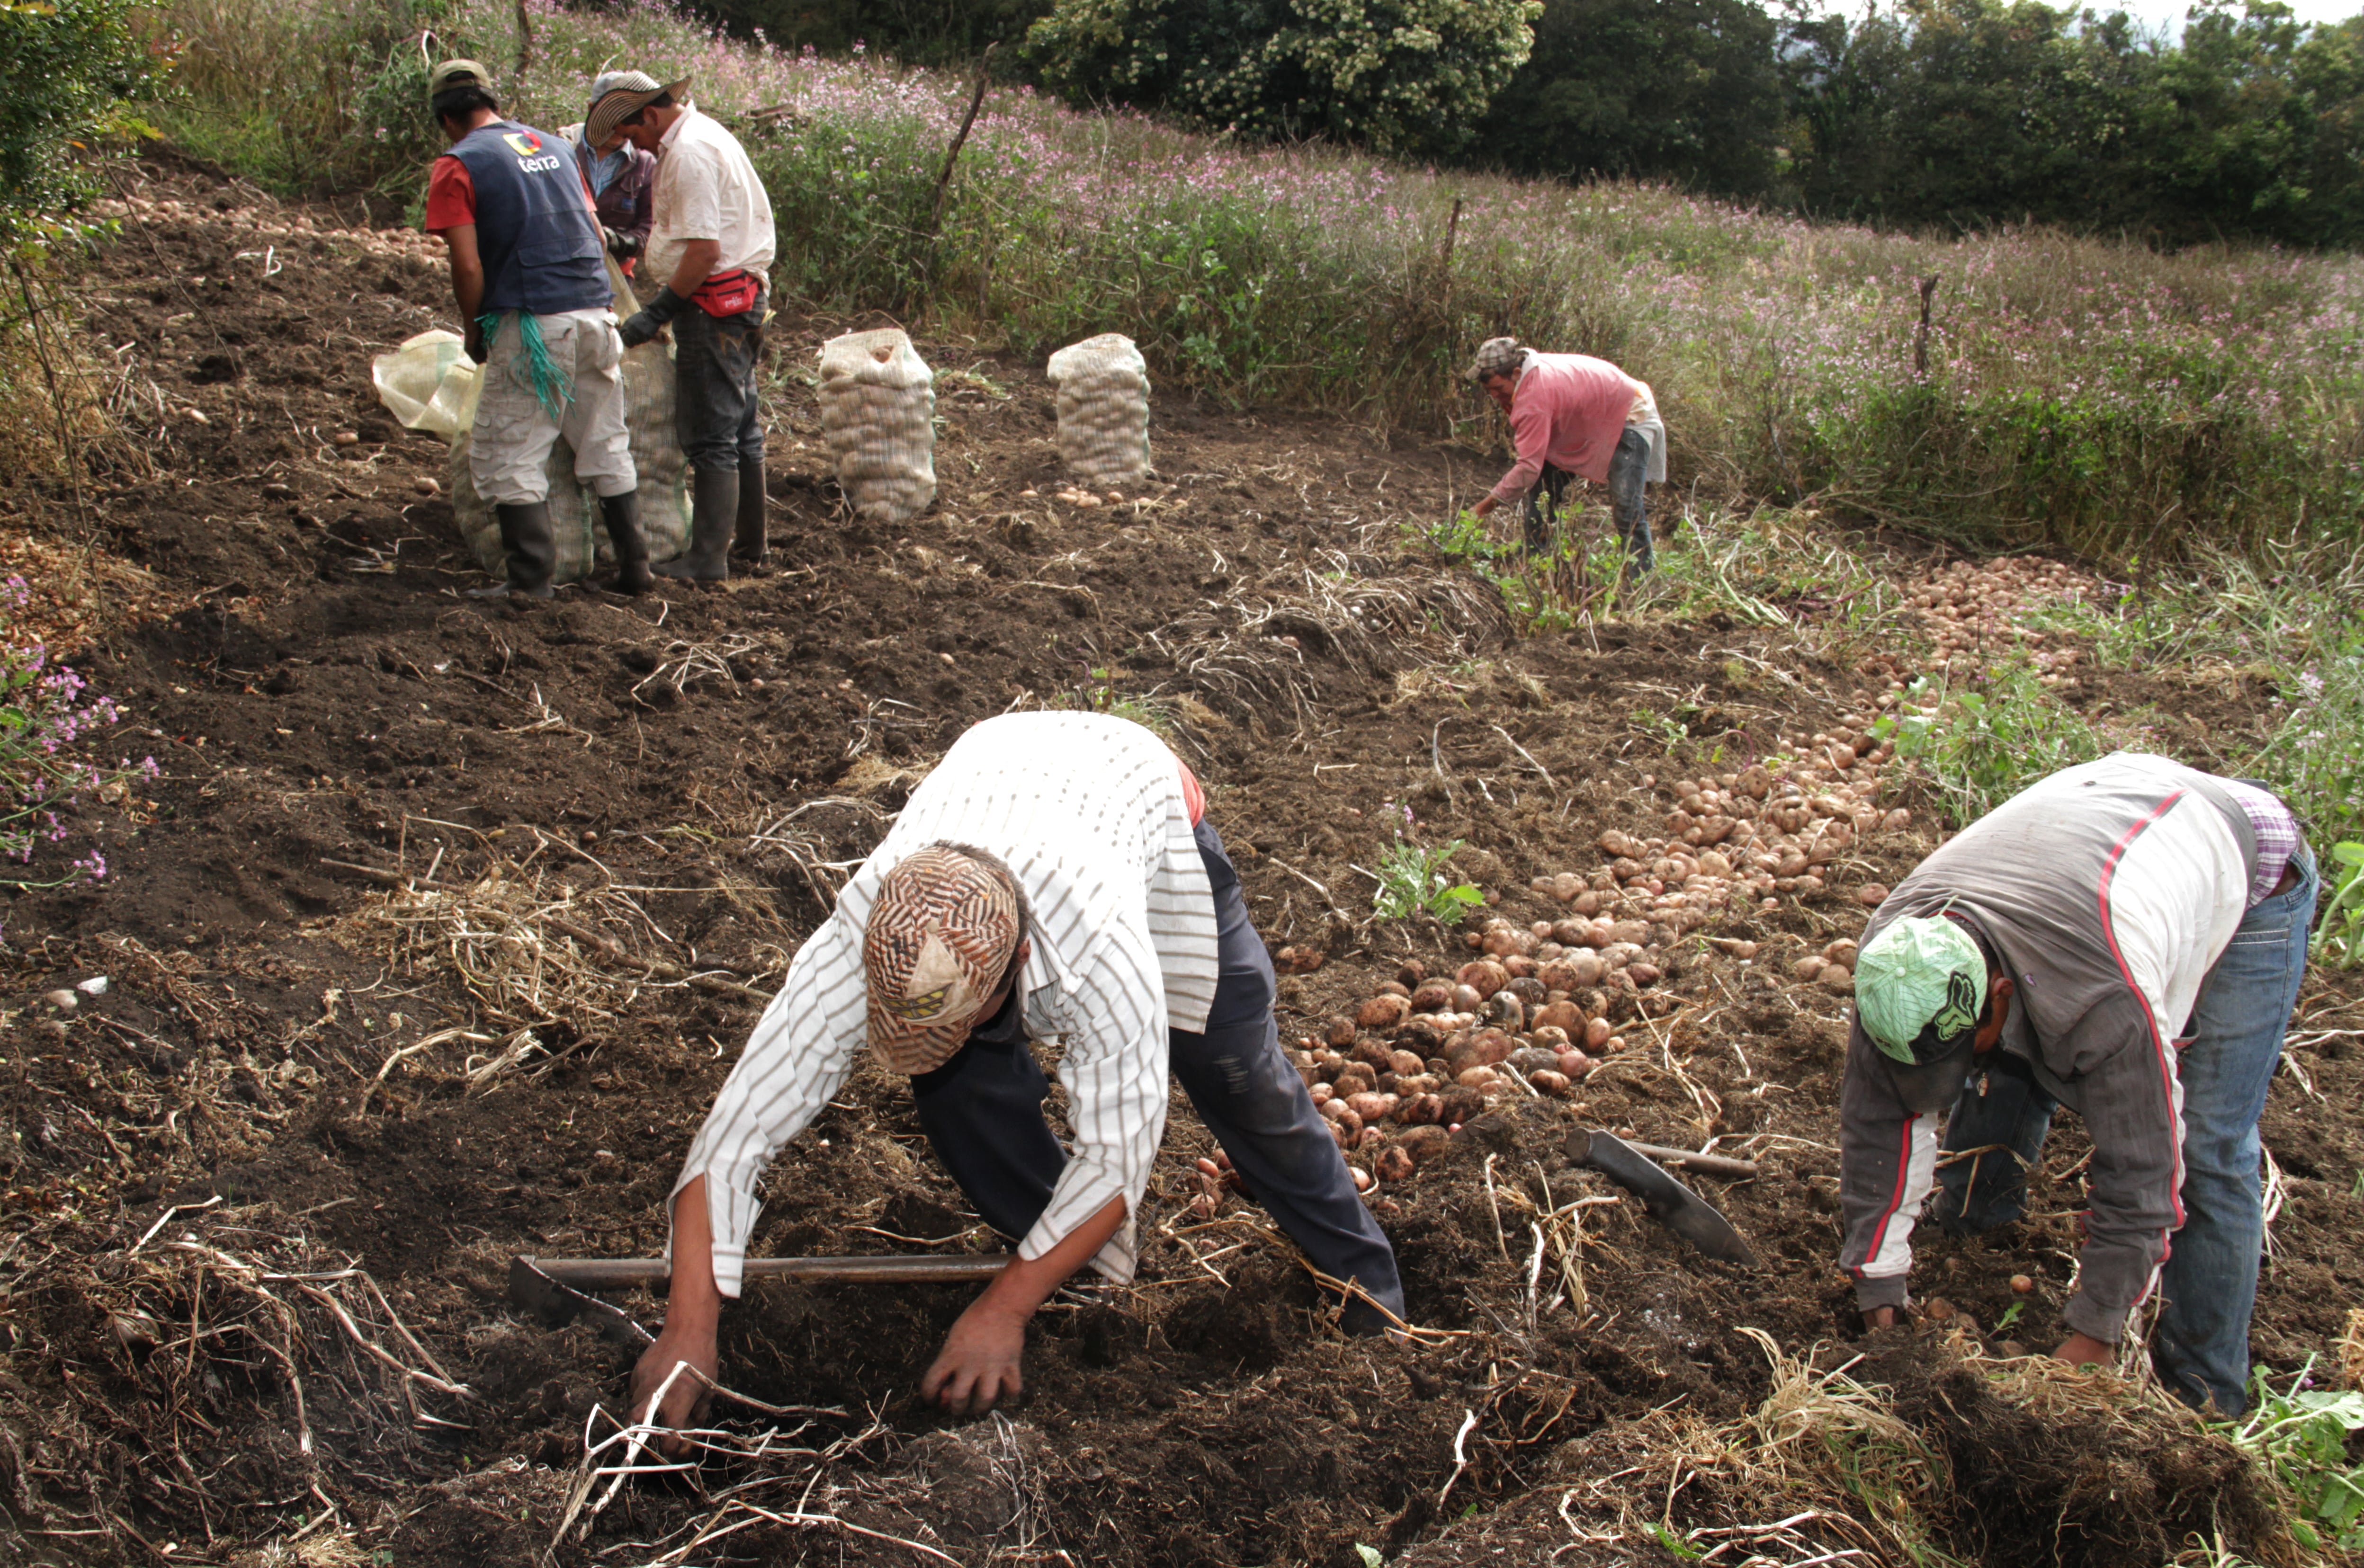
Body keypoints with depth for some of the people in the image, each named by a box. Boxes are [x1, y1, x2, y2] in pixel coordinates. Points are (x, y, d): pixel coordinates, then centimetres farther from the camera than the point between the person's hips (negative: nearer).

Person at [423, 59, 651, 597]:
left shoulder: (458, 167, -4)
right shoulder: (552, 146, 15)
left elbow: (468, 267, -10)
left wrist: (474, 332, 4)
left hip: (531, 326, -6)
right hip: (596, 314, 6)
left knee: (509, 458, 4)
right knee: (607, 448, 16)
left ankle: (531, 579, 2)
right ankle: (634, 565, 19)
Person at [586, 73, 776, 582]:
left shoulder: (689, 153, -16)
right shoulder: (705, 133, 16)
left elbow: (705, 250, -24)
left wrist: (657, 313, -20)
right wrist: (643, 235, 21)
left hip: (715, 304, -11)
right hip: (743, 297, 11)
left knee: (711, 437, -8)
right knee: (740, 427, 17)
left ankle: (708, 559, -5)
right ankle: (750, 542, 26)